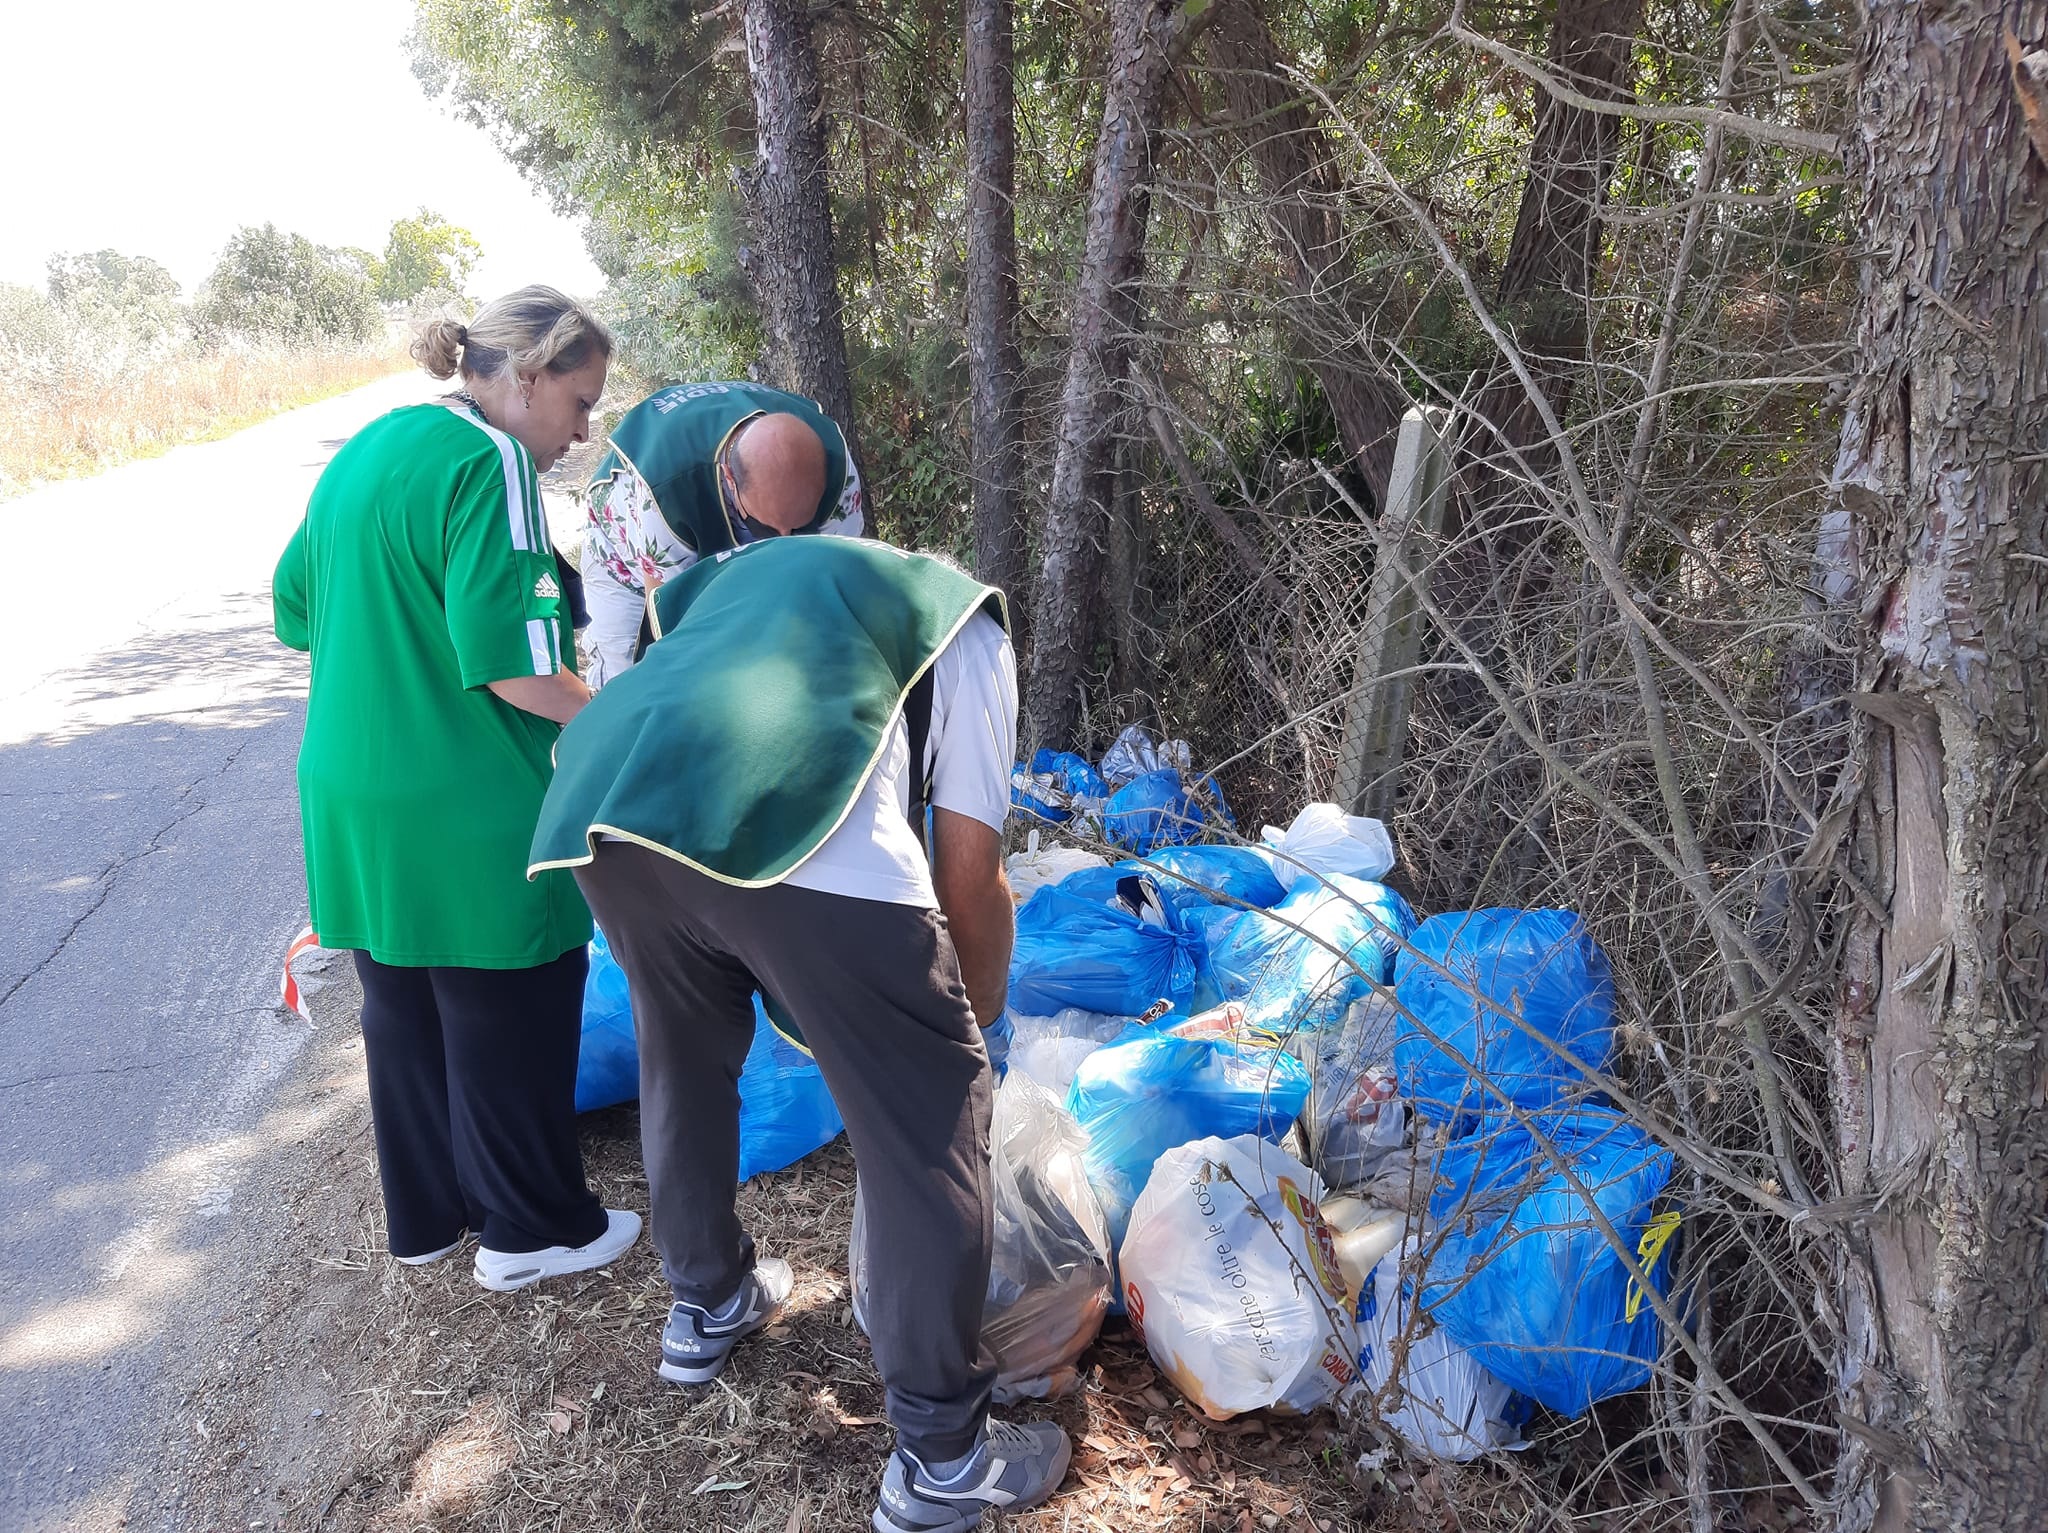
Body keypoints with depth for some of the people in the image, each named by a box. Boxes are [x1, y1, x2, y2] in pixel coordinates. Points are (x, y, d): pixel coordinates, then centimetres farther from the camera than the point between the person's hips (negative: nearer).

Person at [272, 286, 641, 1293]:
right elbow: (514, 665, -23)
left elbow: (296, 606, 18)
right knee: (511, 1019, 8)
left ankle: (425, 1214, 36)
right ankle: (531, 1228, 24)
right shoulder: (488, 461, -17)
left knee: (403, 1008, 20)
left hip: (351, 796, 9)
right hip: (467, 817, -9)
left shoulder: (366, 450, 10)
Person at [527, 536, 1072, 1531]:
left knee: (685, 1063, 30)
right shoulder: (964, 624, 25)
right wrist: (977, 1017, 34)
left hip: (599, 809, 7)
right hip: (793, 830, -6)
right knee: (927, 1124, 10)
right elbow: (968, 874, 16)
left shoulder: (743, 567, 40)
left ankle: (705, 1306, 51)